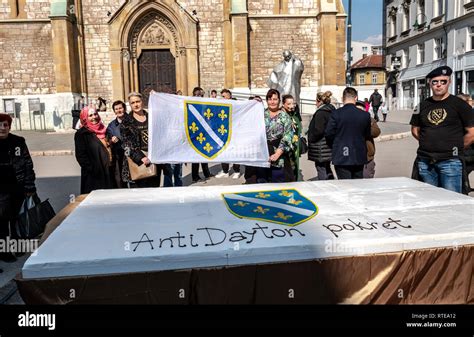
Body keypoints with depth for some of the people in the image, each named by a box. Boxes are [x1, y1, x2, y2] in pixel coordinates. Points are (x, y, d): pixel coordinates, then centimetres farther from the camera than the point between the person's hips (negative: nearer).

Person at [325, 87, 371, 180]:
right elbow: (367, 136, 7)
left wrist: (334, 148, 12)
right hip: (359, 157, 3)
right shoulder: (365, 115, -2)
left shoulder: (336, 114, -10)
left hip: (341, 158, -3)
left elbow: (329, 134, -6)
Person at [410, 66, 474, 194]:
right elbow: (415, 130, 19)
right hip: (425, 162, 4)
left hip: (450, 161, -4)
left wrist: (456, 148, 3)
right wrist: (429, 144, 9)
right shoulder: (423, 105, 11)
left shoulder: (459, 104, -2)